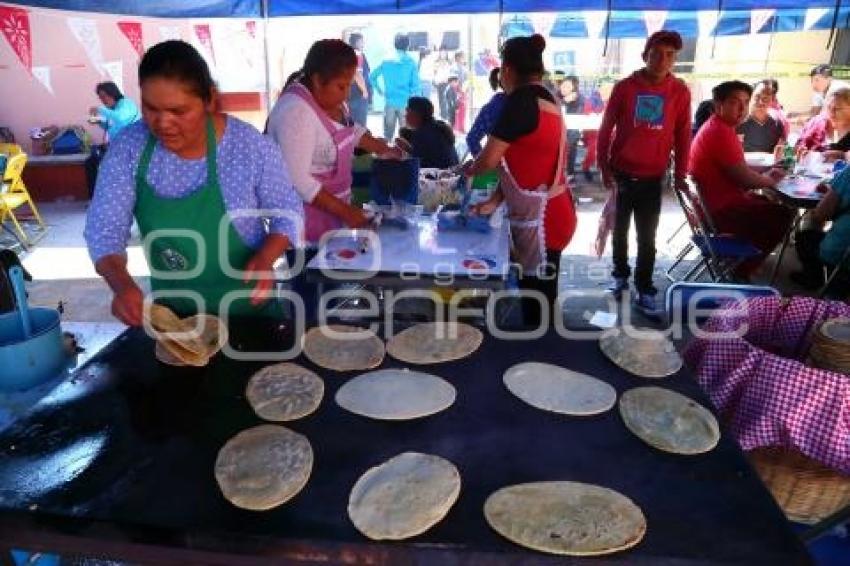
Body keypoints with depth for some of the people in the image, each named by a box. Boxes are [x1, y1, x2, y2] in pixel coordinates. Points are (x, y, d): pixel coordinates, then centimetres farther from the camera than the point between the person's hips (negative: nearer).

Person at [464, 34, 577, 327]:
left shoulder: (521, 101, -16)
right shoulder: (543, 98, 14)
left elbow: (491, 159, -14)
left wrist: (470, 169, 8)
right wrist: (494, 202, 11)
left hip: (541, 220, -9)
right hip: (545, 214, 9)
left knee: (537, 301, 1)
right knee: (536, 294, 19)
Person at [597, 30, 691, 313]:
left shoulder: (680, 92, -1)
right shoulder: (624, 87, -4)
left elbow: (683, 136, 3)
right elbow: (606, 128, -1)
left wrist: (680, 174, 1)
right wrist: (604, 167, -6)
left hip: (652, 178, 0)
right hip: (621, 174, 0)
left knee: (647, 237, 5)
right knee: (620, 229, 14)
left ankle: (644, 290, 13)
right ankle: (620, 275, 32)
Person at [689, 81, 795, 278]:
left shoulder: (715, 127, 13)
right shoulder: (721, 131, -20)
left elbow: (737, 171, 20)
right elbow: (743, 177, -19)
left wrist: (764, 176, 7)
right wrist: (770, 181, 1)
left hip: (708, 205, 11)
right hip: (718, 210, -11)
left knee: (766, 204, 27)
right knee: (784, 214, -2)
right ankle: (741, 270, 7)